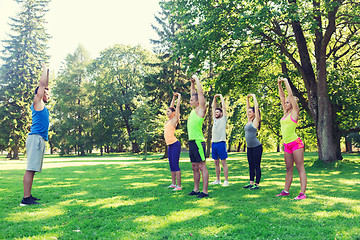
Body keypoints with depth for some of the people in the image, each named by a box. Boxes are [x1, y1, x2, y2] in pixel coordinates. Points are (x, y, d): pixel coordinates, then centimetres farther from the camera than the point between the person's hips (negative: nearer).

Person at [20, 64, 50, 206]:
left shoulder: (42, 105, 22)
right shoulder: (37, 102, -1)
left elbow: (45, 86, 32)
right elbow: (42, 84, -3)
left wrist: (48, 72, 33)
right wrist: (45, 69, 8)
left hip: (40, 140, 10)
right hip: (36, 138, -10)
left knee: (32, 170, 8)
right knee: (30, 169, -13)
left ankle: (28, 196, 11)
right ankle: (26, 199, -16)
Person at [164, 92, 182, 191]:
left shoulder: (174, 119, -3)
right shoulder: (169, 120, 16)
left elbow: (177, 107, 0)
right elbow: (171, 107, 25)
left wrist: (179, 97, 12)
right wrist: (173, 97, 29)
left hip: (175, 145, -8)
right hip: (170, 145, 8)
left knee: (175, 165, -9)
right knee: (171, 166, 11)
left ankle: (179, 186, -7)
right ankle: (173, 184, 17)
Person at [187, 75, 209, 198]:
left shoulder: (201, 109, -6)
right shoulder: (193, 110, 15)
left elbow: (200, 92, -8)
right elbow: (194, 94, 28)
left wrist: (196, 79, 1)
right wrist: (192, 83, 25)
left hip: (198, 142, -9)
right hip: (192, 142, 9)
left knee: (202, 167, -5)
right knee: (195, 167, 13)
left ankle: (205, 191, -2)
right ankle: (196, 189, 22)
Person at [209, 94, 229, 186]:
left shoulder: (223, 119, 1)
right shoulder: (215, 119, 17)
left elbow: (224, 107, -2)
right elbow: (213, 107, 21)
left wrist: (221, 96, 5)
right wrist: (215, 98, 17)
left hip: (221, 143, -7)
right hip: (214, 143, 7)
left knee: (223, 162, -5)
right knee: (216, 162, 10)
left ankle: (226, 181, -4)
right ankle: (218, 180, 17)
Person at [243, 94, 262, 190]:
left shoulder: (255, 120, -6)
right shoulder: (249, 121, 12)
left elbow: (256, 107, -11)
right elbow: (247, 108, 22)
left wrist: (254, 97, -1)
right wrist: (247, 99, 21)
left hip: (256, 146, -8)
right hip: (249, 147, 8)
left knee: (256, 166, -3)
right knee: (251, 165, 11)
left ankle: (257, 184, 1)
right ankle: (251, 183, 18)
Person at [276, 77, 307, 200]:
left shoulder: (294, 112, -3)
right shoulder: (285, 112, 15)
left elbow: (291, 95, -6)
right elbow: (282, 97, 19)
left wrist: (286, 82, 2)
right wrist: (279, 85, 15)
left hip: (295, 143, -8)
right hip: (287, 144, 8)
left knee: (300, 168, -7)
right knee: (289, 169, 12)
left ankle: (302, 193, -9)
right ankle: (285, 191, 17)